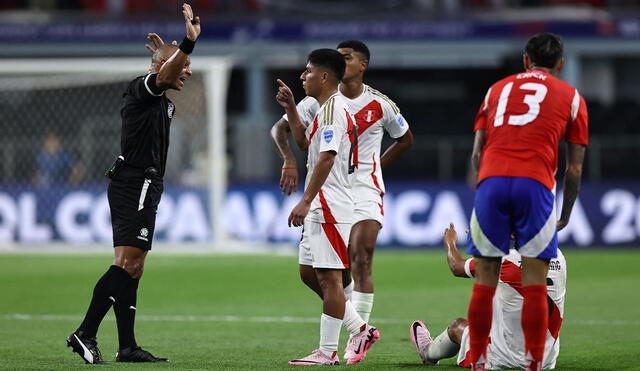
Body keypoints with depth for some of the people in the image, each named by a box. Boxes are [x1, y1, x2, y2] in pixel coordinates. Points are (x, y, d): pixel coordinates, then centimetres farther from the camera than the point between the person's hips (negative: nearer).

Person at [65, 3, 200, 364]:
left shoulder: (165, 104, 21)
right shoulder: (142, 89, -9)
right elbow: (163, 76, -29)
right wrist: (188, 44, -41)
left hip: (144, 188, 11)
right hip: (135, 184, -11)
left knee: (133, 268, 8)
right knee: (126, 264, -18)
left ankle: (127, 347, 7)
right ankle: (85, 334, -21)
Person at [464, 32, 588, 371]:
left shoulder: (497, 89, 25)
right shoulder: (571, 97, 18)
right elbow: (575, 168, 14)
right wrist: (565, 216, 24)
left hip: (490, 180, 2)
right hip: (535, 184, -2)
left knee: (484, 283, 6)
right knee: (534, 285, 0)